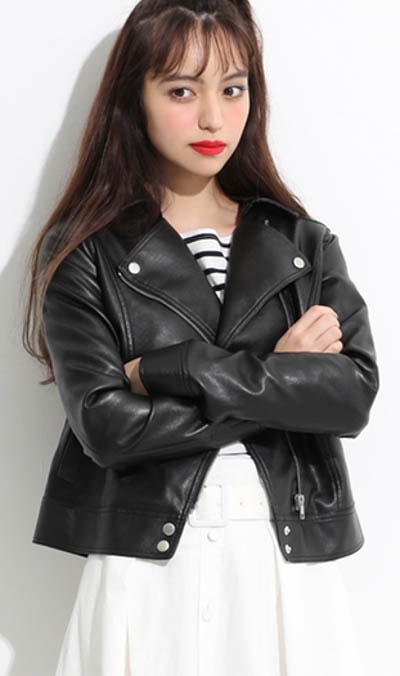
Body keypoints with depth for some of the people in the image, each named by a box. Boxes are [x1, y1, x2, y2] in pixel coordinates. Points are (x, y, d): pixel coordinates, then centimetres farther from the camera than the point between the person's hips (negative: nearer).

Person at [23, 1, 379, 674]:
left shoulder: (304, 244, 5)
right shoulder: (85, 252, -2)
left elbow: (355, 392, -8)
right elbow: (105, 423, -13)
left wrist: (174, 368, -15)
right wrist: (277, 374, -10)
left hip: (289, 565, 3)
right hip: (147, 567, -2)